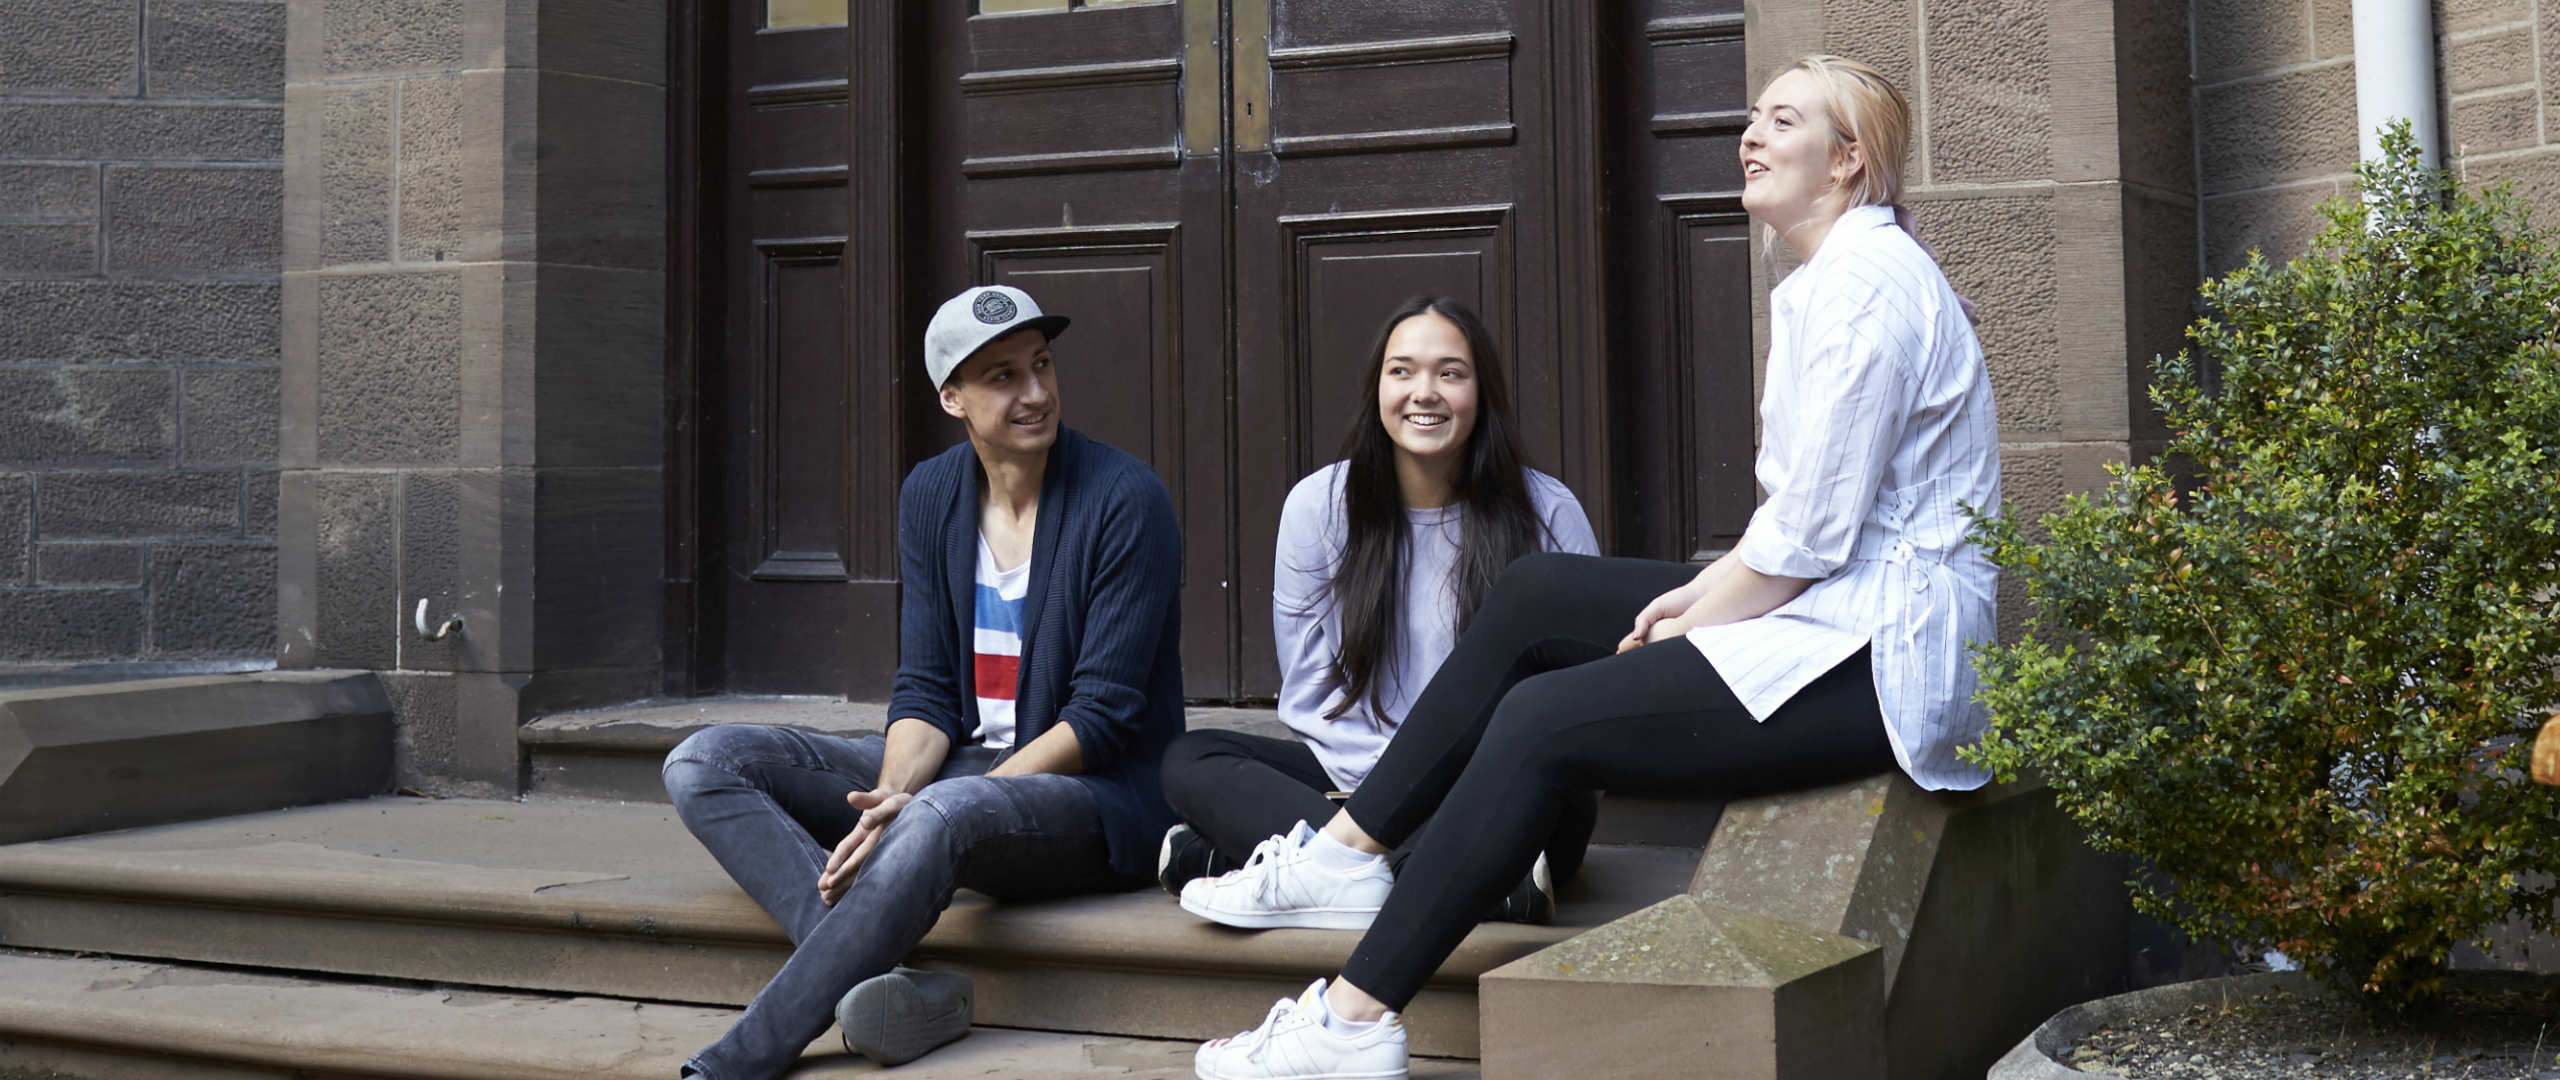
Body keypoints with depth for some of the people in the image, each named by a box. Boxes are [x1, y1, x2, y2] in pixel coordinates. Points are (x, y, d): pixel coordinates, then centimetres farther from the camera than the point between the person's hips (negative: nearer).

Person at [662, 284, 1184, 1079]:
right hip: (964, 769, 7)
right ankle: (882, 982, -32)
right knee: (706, 762, -9)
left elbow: (1104, 716, -15)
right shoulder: (930, 496, 7)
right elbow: (925, 688, 5)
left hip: (1100, 797, -7)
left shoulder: (1126, 500, -11)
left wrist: (917, 811, -22)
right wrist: (893, 794, -19)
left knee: (944, 816, -41)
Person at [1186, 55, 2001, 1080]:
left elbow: (1811, 534, -20)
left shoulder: (1868, 283, -16)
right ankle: (1348, 849, 8)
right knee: (1535, 595, 6)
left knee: (1543, 721, -16)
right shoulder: (1826, 283, 18)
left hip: (1882, 650, -10)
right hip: (1839, 611, 10)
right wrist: (1700, 590, 6)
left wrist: (1694, 620, -8)